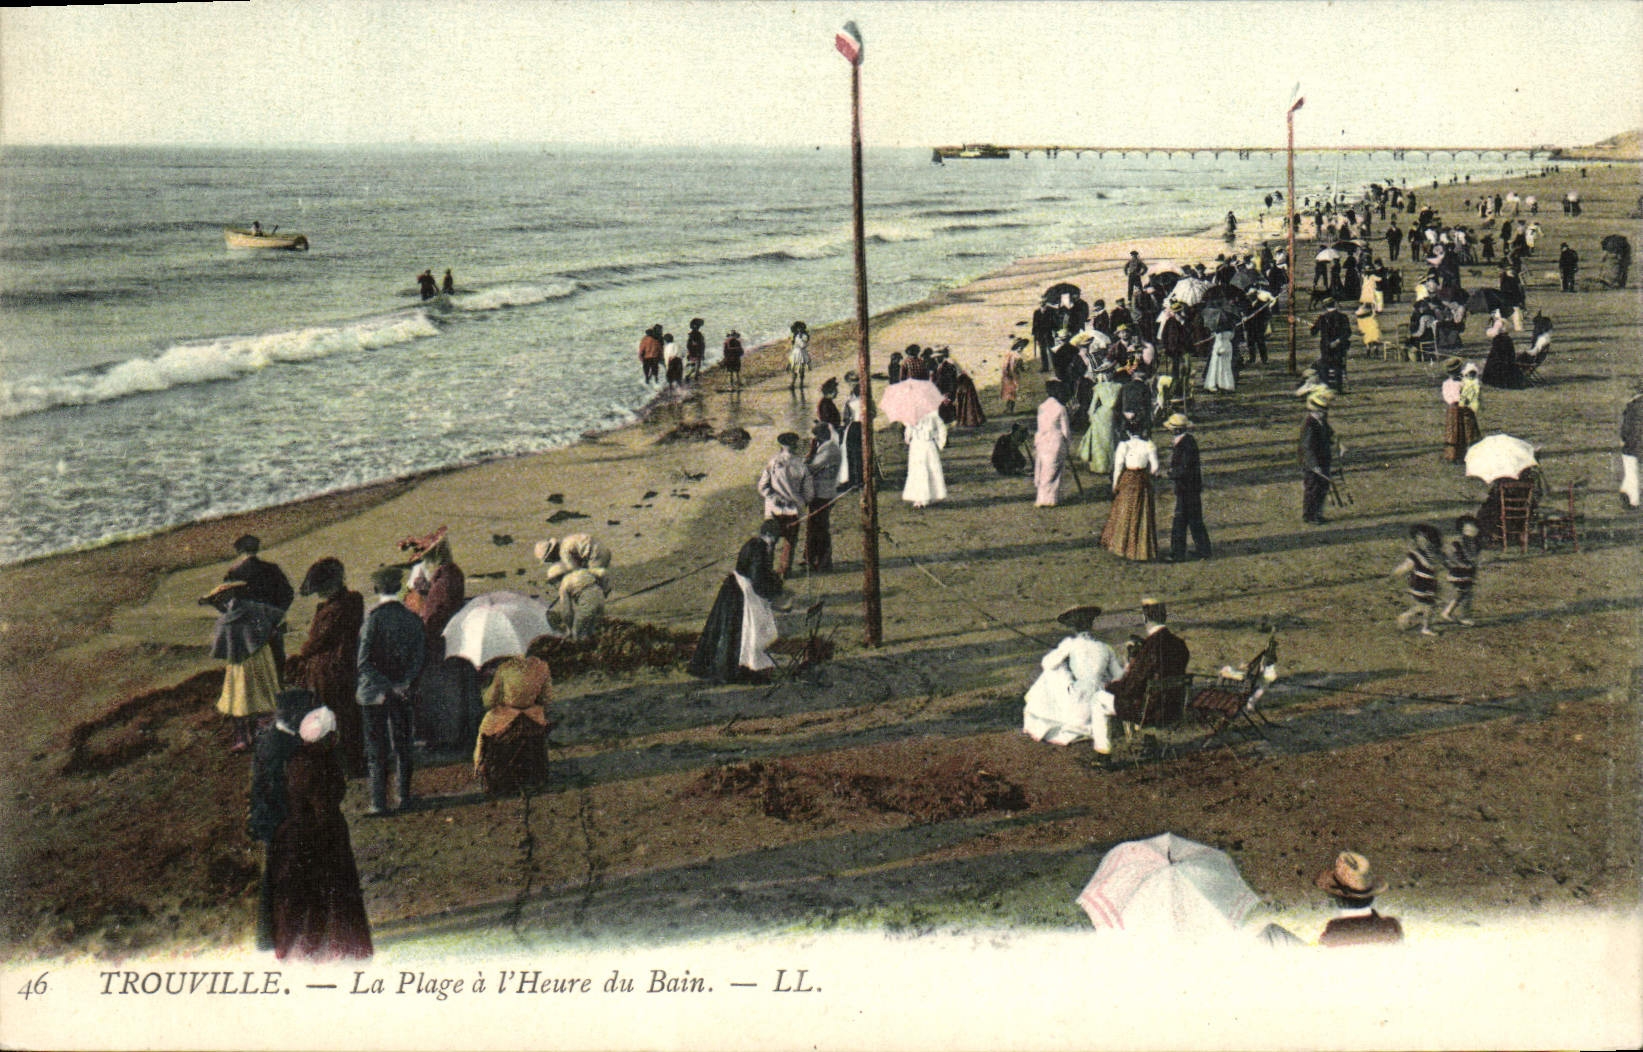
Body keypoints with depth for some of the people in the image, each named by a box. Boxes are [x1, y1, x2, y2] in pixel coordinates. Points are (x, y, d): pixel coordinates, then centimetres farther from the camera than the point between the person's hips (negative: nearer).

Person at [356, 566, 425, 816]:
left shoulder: (374, 617, -13)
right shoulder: (413, 619, 0)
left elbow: (364, 662, -18)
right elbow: (419, 657, -1)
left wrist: (385, 687, -15)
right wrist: (403, 683, -6)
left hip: (374, 693, -4)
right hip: (402, 694, 4)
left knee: (376, 750, 2)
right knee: (402, 746, 16)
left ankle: (379, 802, 1)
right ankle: (403, 797, 22)